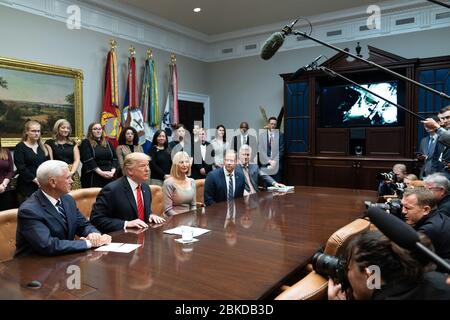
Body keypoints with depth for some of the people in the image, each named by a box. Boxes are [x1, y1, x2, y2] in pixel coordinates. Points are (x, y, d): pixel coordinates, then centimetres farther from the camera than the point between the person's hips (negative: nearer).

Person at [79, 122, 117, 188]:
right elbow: (88, 160, -9)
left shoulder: (107, 143, 17)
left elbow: (114, 158, 12)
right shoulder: (86, 143, 3)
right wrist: (101, 172, -16)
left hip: (109, 177, 4)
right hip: (93, 177, -4)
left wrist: (113, 171, -6)